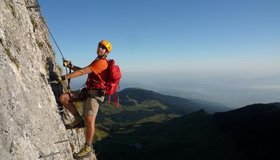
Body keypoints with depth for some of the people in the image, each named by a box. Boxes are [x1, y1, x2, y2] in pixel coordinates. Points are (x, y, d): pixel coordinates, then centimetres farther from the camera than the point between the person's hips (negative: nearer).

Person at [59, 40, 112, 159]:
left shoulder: (102, 63, -12)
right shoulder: (96, 61, 21)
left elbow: (82, 72, -18)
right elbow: (83, 70, 24)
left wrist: (64, 77, -17)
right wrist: (70, 66, 10)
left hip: (95, 93, -9)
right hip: (87, 91, 9)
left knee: (89, 120, -17)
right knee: (63, 98, -1)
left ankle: (88, 148, -4)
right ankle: (78, 119, 7)